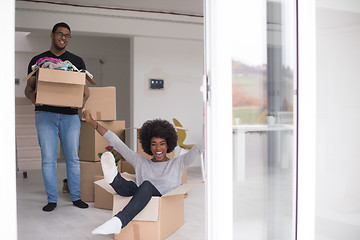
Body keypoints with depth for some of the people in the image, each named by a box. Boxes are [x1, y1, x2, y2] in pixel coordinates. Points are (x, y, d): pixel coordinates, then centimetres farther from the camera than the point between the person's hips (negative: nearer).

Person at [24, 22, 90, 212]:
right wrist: (32, 97, -13)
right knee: (48, 158, -1)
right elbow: (28, 88, 11)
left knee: (73, 157, 4)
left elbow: (85, 88, 10)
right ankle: (52, 199, 9)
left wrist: (82, 100, -11)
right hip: (45, 114, -1)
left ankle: (76, 196, 15)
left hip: (70, 115, 1)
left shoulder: (77, 61, 13)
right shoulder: (38, 60, 12)